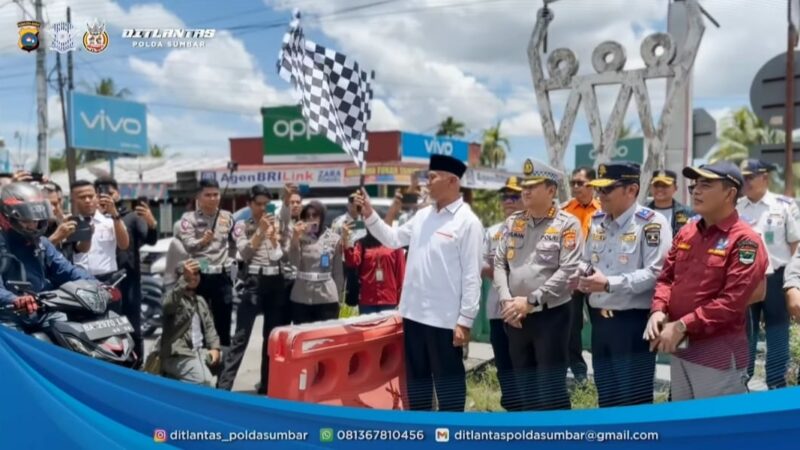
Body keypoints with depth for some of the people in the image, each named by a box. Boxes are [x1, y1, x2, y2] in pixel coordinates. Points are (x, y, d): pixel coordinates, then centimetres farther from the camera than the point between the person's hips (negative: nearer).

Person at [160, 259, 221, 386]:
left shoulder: (200, 300, 21)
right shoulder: (174, 296, -2)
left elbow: (209, 326, 18)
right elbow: (168, 304, -27)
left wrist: (215, 347, -1)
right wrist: (184, 280, -43)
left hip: (200, 351, 9)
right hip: (178, 354, -8)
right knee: (204, 381, -28)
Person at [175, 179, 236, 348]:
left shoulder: (227, 217, 9)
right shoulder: (189, 218, -2)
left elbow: (235, 243, 20)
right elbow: (187, 245, -17)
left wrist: (229, 259, 9)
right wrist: (202, 241, -35)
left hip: (222, 276, 3)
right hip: (198, 276, -3)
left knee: (223, 324, 9)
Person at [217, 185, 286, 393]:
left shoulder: (276, 224, 12)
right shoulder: (242, 225, 5)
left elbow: (279, 255, 1)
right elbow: (245, 253, -10)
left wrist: (273, 233, -9)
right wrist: (261, 231, -14)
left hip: (275, 282, 4)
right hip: (253, 282, -4)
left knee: (273, 336, 8)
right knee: (241, 336, -8)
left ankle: (268, 384, 19)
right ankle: (224, 385, -7)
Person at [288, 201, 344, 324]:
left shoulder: (334, 239, 2)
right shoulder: (300, 237, 3)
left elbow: (338, 272, 4)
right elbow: (294, 262, -10)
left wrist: (338, 297, 3)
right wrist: (295, 238, -19)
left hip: (327, 298, -1)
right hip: (301, 298, 1)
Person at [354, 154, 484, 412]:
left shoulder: (468, 222, -10)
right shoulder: (422, 216, 11)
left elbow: (472, 275, -13)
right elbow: (392, 239, 18)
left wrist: (465, 320, -15)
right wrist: (369, 214, 6)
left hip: (445, 317, -7)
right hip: (414, 313, 7)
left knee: (447, 377, 6)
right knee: (416, 376, 18)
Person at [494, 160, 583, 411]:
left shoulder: (567, 224, -6)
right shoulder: (513, 222, 10)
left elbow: (568, 271, -14)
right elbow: (499, 263, 8)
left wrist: (531, 300, -17)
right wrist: (506, 300, -6)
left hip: (551, 315, -5)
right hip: (514, 317, 6)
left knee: (552, 388, 1)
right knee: (525, 388, 16)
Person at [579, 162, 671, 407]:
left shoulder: (652, 223, -13)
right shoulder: (597, 221, 11)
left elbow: (656, 273, -21)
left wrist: (609, 284, -24)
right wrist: (582, 278, -3)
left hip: (634, 322, -7)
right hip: (600, 319, 7)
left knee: (634, 400, 4)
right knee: (606, 397, 18)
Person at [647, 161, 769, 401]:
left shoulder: (744, 241, -14)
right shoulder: (686, 233, 9)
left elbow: (732, 302, -21)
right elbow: (666, 277, 12)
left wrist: (681, 326, -22)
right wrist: (658, 310, -7)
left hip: (719, 356, -7)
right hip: (679, 349, 7)